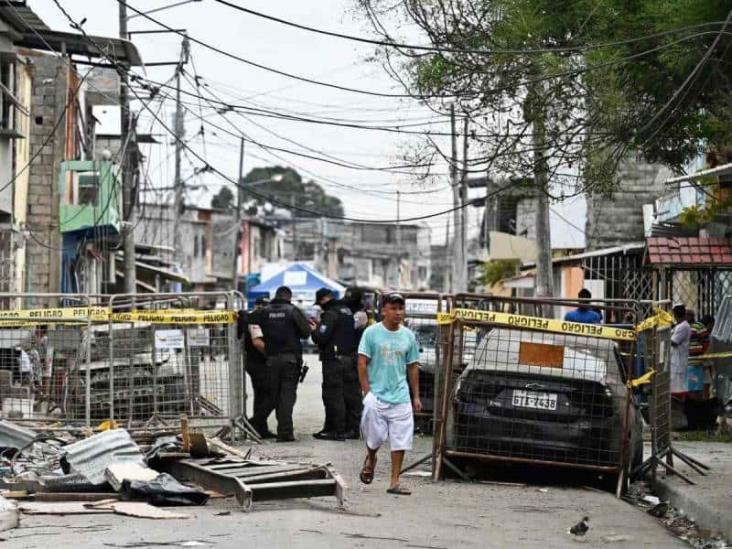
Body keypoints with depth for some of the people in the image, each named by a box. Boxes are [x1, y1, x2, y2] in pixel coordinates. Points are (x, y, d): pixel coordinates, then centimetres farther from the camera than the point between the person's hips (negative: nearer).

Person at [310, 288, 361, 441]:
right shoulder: (347, 311, 15)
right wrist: (319, 326, 19)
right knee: (351, 394, 10)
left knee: (333, 395, -6)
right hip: (351, 358, 9)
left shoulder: (331, 314, -13)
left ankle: (337, 430, -8)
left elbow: (321, 337, -18)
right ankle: (352, 428, 15)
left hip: (335, 360, -9)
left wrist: (314, 330, 3)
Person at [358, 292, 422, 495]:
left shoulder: (408, 336, 8)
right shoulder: (372, 333, -3)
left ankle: (394, 482, 5)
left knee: (400, 440, -1)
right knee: (375, 437, -2)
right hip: (376, 395, -3)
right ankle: (370, 459, 32)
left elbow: (413, 367, 14)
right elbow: (362, 364, -3)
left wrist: (416, 396, 11)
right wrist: (367, 392, -9)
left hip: (401, 397, 3)